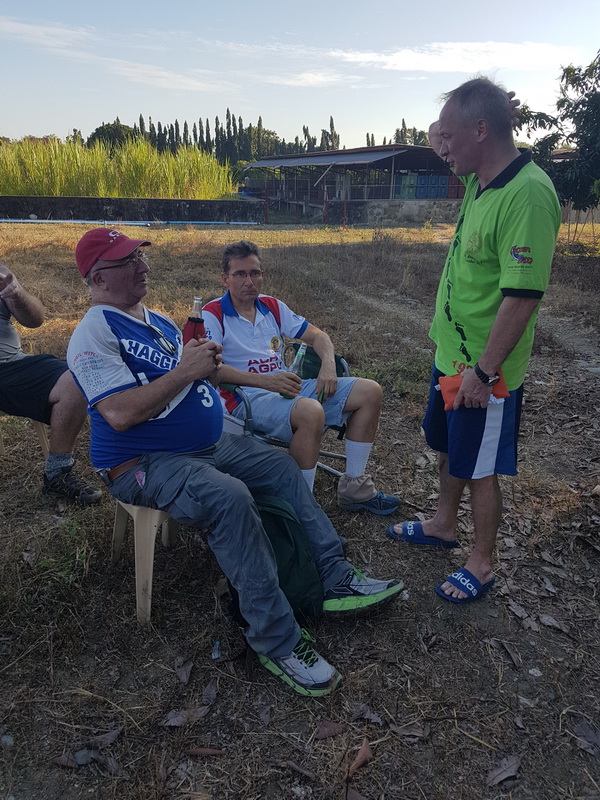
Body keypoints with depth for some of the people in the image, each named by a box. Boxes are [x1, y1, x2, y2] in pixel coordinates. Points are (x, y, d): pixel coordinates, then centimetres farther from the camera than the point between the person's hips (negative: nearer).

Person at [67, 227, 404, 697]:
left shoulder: (159, 321, 15)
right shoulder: (95, 334, -13)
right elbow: (120, 414, -25)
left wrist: (205, 362, -2)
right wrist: (186, 370, -22)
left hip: (210, 444, 10)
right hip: (144, 464, -9)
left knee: (282, 466, 4)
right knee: (229, 496, -33)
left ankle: (336, 578, 9)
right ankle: (275, 639, -22)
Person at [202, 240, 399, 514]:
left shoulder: (272, 307, 15)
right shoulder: (213, 315, -4)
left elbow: (317, 335, 19)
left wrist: (328, 366, -3)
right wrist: (265, 380, -28)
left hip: (286, 389, 8)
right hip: (246, 398, -8)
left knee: (369, 391, -1)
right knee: (311, 411, -39)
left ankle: (354, 489, 3)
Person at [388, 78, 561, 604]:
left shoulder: (528, 193, -24)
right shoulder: (480, 180, 4)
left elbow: (523, 295, -28)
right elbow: (439, 143, 25)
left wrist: (482, 371, -24)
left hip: (484, 370, -9)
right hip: (451, 354, 9)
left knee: (480, 470, 8)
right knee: (448, 448, 24)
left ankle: (481, 565, 29)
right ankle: (444, 525, 47)